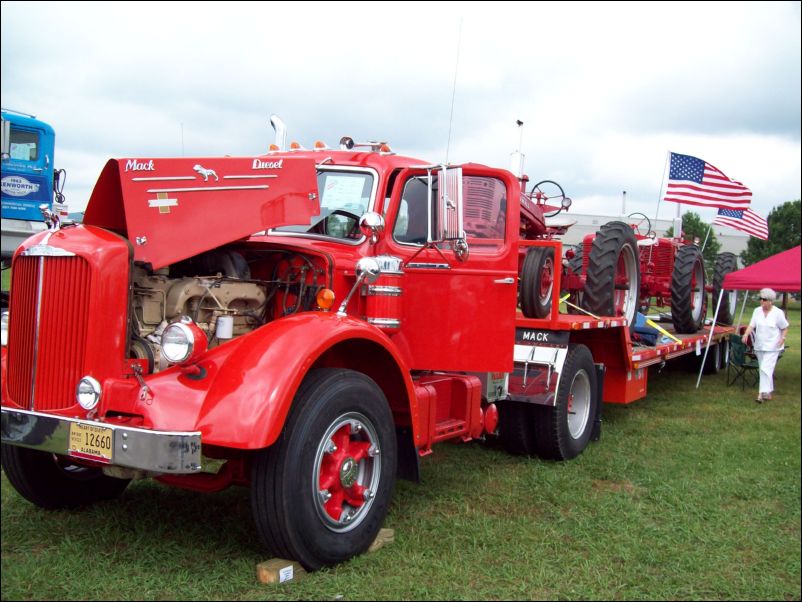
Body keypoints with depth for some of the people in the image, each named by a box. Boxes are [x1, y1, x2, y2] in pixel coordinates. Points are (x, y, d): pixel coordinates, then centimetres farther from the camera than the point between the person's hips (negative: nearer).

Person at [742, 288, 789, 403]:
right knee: (764, 370, 13)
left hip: (772, 346, -5)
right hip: (759, 346, 5)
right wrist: (746, 334, -21)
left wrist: (782, 338, -15)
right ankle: (769, 392, 25)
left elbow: (785, 328, 1)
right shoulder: (757, 311, 3)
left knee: (766, 369, -15)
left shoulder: (778, 313, -8)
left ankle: (763, 393, -16)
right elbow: (752, 325, -3)